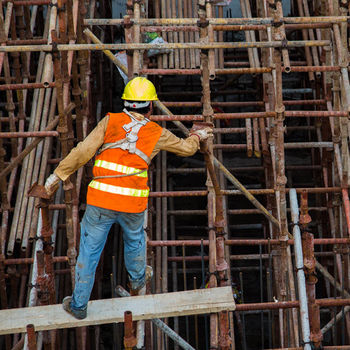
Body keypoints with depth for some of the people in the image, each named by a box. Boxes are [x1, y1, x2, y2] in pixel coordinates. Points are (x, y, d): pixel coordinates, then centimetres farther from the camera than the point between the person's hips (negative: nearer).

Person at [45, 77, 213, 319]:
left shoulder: (110, 121, 0)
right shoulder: (158, 134, 4)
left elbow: (84, 151, -8)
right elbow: (186, 148, 19)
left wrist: (58, 175, -3)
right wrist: (197, 137, 41)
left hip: (100, 200, -1)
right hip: (132, 204, 1)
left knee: (90, 250, 10)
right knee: (135, 240, 29)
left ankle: (79, 305, 20)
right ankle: (138, 278, 55)